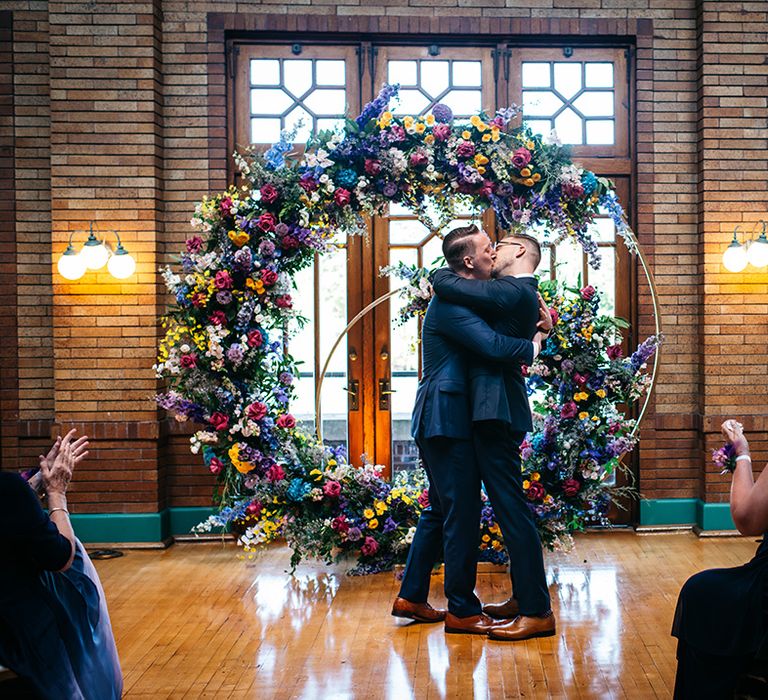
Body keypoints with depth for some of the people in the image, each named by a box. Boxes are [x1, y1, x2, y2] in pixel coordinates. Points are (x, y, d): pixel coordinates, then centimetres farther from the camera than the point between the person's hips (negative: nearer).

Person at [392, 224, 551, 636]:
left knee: (441, 510, 16)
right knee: (462, 513, -5)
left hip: (440, 420, 11)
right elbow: (492, 345, -28)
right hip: (447, 420, -11)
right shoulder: (450, 303, -16)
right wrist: (533, 347, -10)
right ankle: (462, 611, 3)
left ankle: (411, 597, 23)